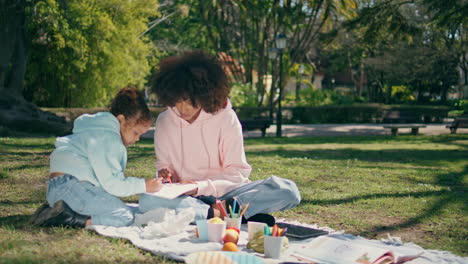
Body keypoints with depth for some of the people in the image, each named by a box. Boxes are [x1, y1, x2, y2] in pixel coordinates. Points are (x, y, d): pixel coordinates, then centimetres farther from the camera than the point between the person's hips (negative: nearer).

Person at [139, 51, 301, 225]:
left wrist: (200, 187, -20)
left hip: (223, 193, -1)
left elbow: (237, 172, -6)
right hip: (185, 196, 1)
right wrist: (164, 173, -10)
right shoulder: (164, 121, 2)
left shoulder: (226, 118, -6)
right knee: (148, 200, -35)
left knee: (287, 190, -24)